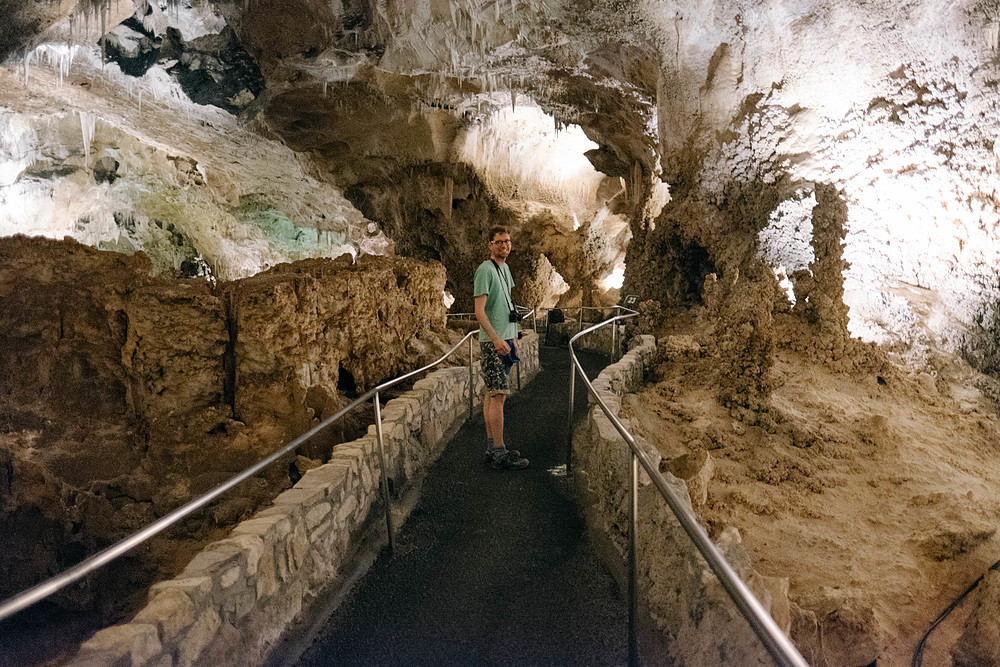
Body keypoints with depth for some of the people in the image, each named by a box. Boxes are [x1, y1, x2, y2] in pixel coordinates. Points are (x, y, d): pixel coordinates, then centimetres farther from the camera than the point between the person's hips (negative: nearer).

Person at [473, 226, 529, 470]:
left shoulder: (505, 268, 17)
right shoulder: (485, 270, -12)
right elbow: (479, 311, -18)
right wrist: (496, 339, -23)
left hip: (503, 340, 9)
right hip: (491, 342, -9)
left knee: (492, 394, 12)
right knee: (498, 395, -9)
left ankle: (493, 447, 18)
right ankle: (499, 454, -7)